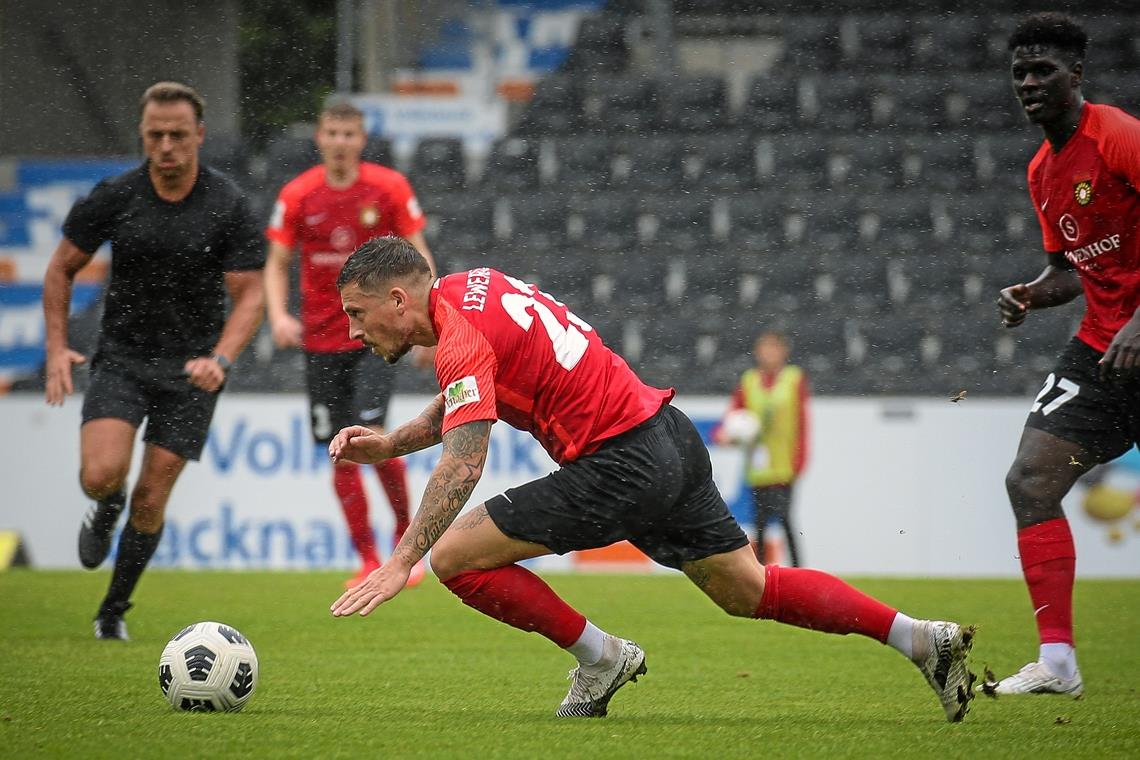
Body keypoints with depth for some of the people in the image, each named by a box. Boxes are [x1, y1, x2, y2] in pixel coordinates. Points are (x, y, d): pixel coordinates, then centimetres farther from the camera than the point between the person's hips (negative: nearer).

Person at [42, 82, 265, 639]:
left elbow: (249, 296, -9)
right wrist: (57, 349, -4)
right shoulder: (113, 197, -7)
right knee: (101, 475, -21)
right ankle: (106, 509, 17)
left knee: (150, 500, -1)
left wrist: (219, 359, -26)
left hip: (191, 369, 0)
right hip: (121, 358, 1)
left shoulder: (229, 206, -11)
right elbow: (61, 269, 6)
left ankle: (114, 610, 20)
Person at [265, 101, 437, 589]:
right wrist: (278, 315, -12)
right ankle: (368, 559, 12)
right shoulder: (297, 195, 1)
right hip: (321, 339, 3)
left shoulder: (389, 187, -3)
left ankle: (406, 534, 3)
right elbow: (276, 263, 6)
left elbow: (418, 256, 3)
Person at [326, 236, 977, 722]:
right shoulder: (466, 288, 12)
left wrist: (399, 565, -28)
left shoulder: (464, 335, -16)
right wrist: (389, 444, 12)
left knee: (454, 555, -8)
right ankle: (925, 639, 18)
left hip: (623, 467, -10)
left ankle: (600, 657, 5)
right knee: (748, 590, 19)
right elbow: (463, 407, 25)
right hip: (669, 435, 10)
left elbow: (462, 464, -26)